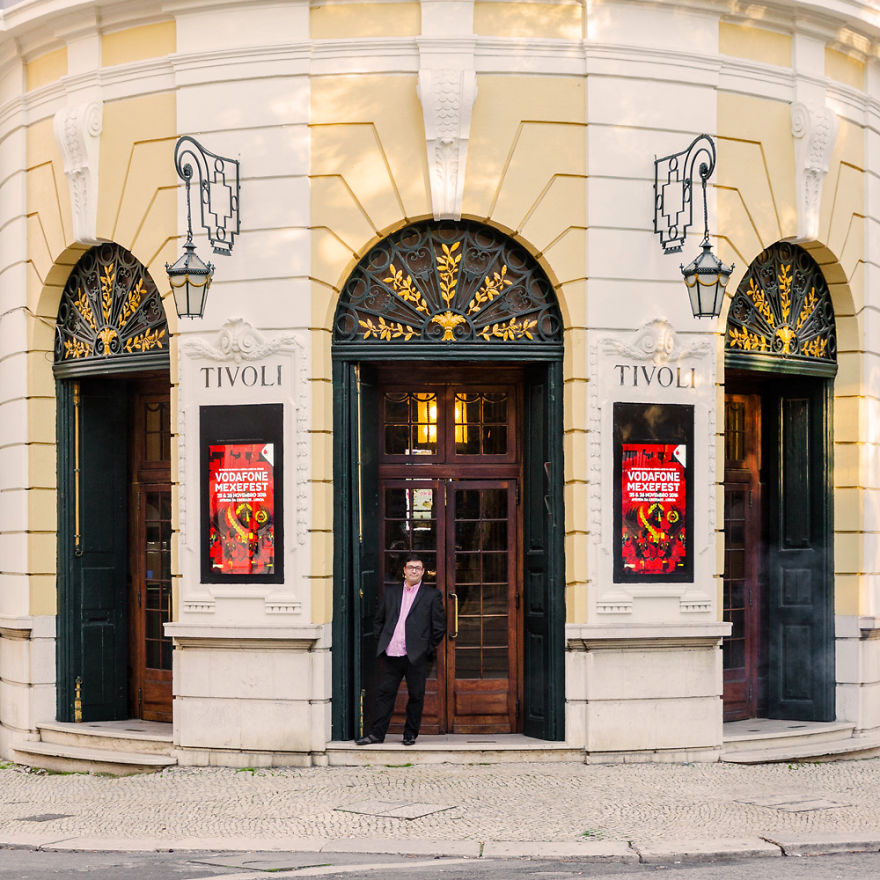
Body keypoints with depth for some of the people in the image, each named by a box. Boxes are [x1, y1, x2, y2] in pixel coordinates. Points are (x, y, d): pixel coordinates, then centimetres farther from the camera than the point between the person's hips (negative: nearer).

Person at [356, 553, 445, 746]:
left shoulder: (432, 595, 3)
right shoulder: (391, 592, 13)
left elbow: (439, 627, 4)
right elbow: (378, 620, 18)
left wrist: (428, 649, 0)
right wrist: (381, 643, 9)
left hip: (416, 657, -2)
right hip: (391, 655, 2)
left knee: (416, 696, 4)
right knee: (385, 694, 4)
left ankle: (410, 734, 15)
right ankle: (376, 734, 8)